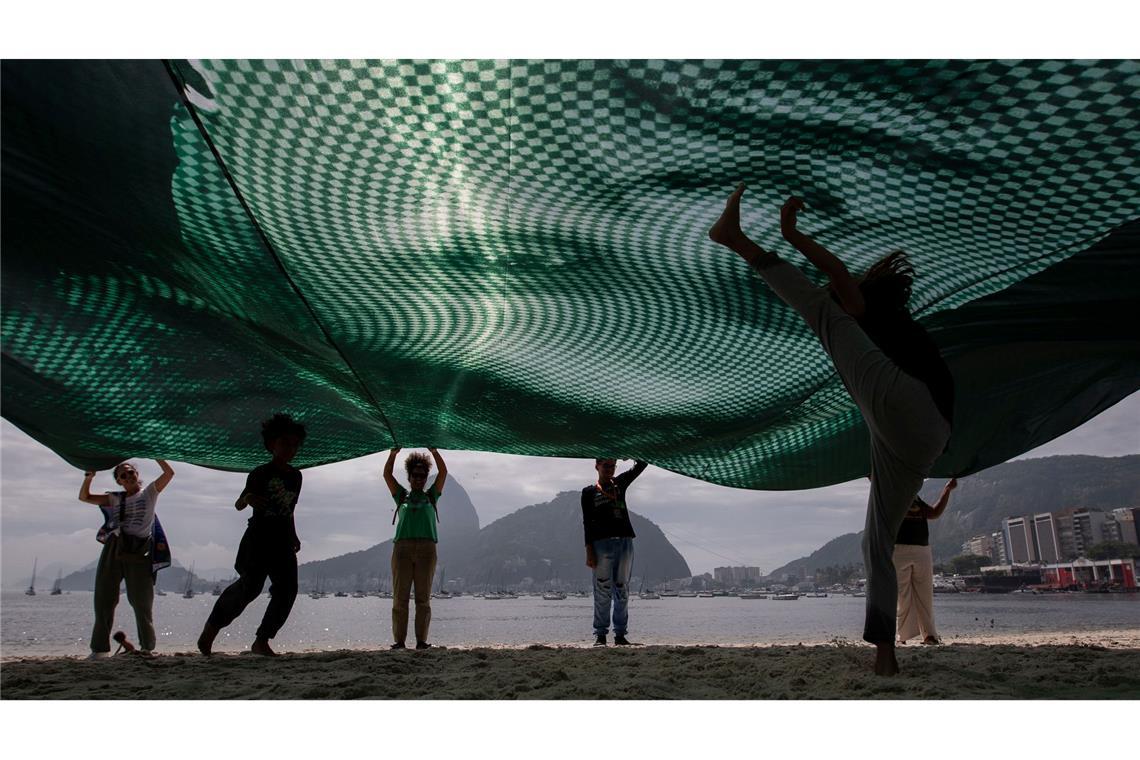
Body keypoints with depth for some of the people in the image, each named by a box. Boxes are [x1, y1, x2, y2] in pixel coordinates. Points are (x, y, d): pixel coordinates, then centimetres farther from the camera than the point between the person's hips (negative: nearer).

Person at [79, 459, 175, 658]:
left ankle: (148, 646, 11)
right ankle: (100, 648, 13)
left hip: (139, 552, -3)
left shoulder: (149, 492, 9)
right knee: (104, 599, 4)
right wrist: (88, 477, 4)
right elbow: (84, 497, 20)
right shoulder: (115, 499, 18)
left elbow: (169, 473, -2)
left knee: (141, 601, 0)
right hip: (113, 550, 3)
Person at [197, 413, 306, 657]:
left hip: (282, 540, 6)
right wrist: (247, 499, -29)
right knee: (250, 586, -12)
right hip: (258, 538, -5)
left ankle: (261, 641, 2)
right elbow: (238, 505, -7)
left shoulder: (295, 476, 12)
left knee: (287, 589, -6)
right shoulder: (260, 474, -5)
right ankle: (212, 626, 11)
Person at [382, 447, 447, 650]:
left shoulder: (431, 496, 19)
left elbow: (443, 472, 10)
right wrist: (393, 454, -1)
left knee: (423, 598, -2)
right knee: (400, 597, -2)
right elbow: (387, 475, 11)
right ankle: (399, 641, 0)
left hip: (426, 548, 0)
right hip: (402, 548, 0)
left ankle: (422, 641, -1)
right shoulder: (401, 496, 20)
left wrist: (433, 451, 2)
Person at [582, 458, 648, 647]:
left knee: (622, 591, 5)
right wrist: (589, 551, -8)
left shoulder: (620, 484, 16)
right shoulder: (589, 492, 7)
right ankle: (600, 634, 4)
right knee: (602, 591, -3)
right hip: (602, 544, -3)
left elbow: (642, 465, 15)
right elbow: (587, 523, 1)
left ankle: (620, 634, 11)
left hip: (625, 542, 3)